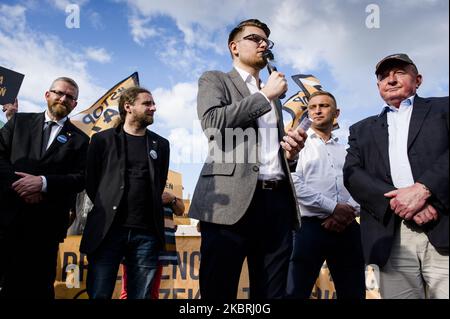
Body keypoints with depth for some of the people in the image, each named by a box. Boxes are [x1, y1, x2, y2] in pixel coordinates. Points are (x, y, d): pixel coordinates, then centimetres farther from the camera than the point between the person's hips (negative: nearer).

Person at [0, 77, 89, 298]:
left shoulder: (79, 139, 9)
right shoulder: (19, 121, 14)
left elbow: (80, 179, -1)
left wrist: (43, 182, -15)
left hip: (46, 223, 0)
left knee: (39, 286, 7)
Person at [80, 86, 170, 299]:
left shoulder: (161, 144, 14)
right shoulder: (103, 139, 7)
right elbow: (90, 181, 9)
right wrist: (106, 210, 10)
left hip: (146, 232, 2)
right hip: (107, 229, -2)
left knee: (140, 295, 6)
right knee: (98, 294, 0)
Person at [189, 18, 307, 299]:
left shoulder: (273, 97, 29)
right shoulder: (214, 80, 13)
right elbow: (213, 122, -8)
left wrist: (290, 152, 8)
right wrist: (264, 95, -1)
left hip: (278, 202, 6)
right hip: (232, 201, -5)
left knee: (273, 292, 5)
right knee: (219, 292, -2)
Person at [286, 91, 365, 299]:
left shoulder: (347, 151, 18)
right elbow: (295, 185, -7)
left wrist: (349, 212, -11)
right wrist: (333, 208, -12)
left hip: (347, 229, 4)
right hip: (311, 227, -4)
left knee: (353, 293, 9)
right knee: (296, 292, -5)